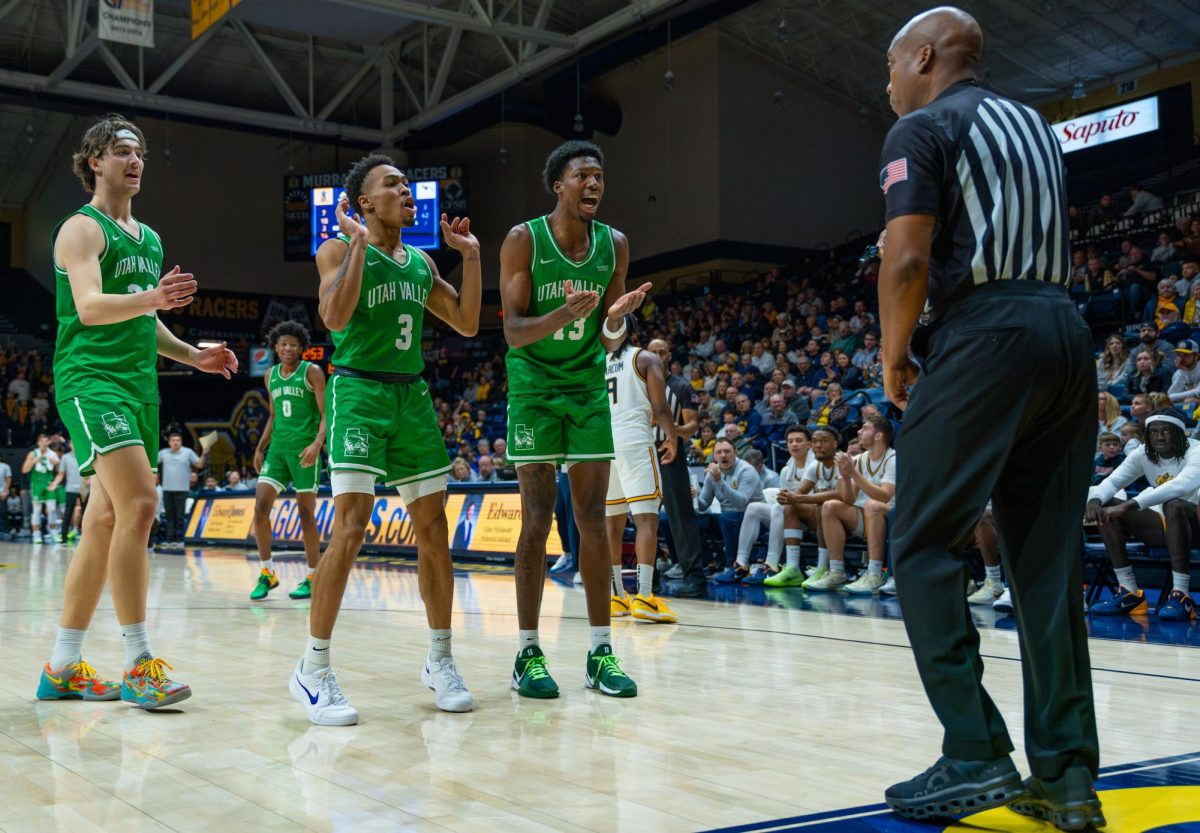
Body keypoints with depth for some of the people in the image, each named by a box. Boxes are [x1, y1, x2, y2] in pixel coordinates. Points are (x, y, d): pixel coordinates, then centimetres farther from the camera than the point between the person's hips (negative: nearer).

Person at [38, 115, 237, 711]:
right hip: (91, 377, -8)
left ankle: (62, 668, 15)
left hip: (139, 383, 9)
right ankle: (139, 666, -17)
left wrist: (193, 356, 16)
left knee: (104, 524, 7)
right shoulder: (82, 228, -3)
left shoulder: (149, 238, 22)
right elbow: (90, 307, -19)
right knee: (139, 505, -22)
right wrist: (153, 298, -35)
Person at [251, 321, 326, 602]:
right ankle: (267, 573, 5)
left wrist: (317, 443, -23)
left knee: (306, 515, -1)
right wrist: (260, 448, 15)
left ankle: (312, 579, 9)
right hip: (277, 449, 5)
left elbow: (326, 413, -8)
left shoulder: (312, 372, -3)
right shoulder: (271, 376, 13)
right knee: (260, 508, -7)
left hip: (304, 450, -5)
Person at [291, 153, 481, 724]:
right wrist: (359, 242, -18)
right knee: (351, 527, -17)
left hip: (412, 397, 7)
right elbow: (334, 317, -20)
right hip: (359, 393, -6)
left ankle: (439, 661, 18)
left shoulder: (421, 263, 16)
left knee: (433, 530, 6)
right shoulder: (340, 250, -3)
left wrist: (470, 257, 11)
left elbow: (466, 323, 17)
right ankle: (313, 672, -6)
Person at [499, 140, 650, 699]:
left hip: (589, 388, 4)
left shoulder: (615, 245, 1)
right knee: (537, 521, -5)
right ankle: (528, 653, 5)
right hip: (534, 386, -3)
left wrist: (616, 317, -19)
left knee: (593, 520, 1)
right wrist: (566, 314, -33)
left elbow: (609, 343, 5)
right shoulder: (524, 240, -9)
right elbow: (513, 331, -15)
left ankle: (600, 652, 7)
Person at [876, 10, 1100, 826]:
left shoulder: (923, 128, -1)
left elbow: (908, 258, -12)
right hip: (1066, 330, 8)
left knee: (923, 546, -2)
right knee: (1048, 561, 7)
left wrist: (893, 356, -1)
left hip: (983, 336, -8)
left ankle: (977, 755, -7)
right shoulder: (1032, 123, 24)